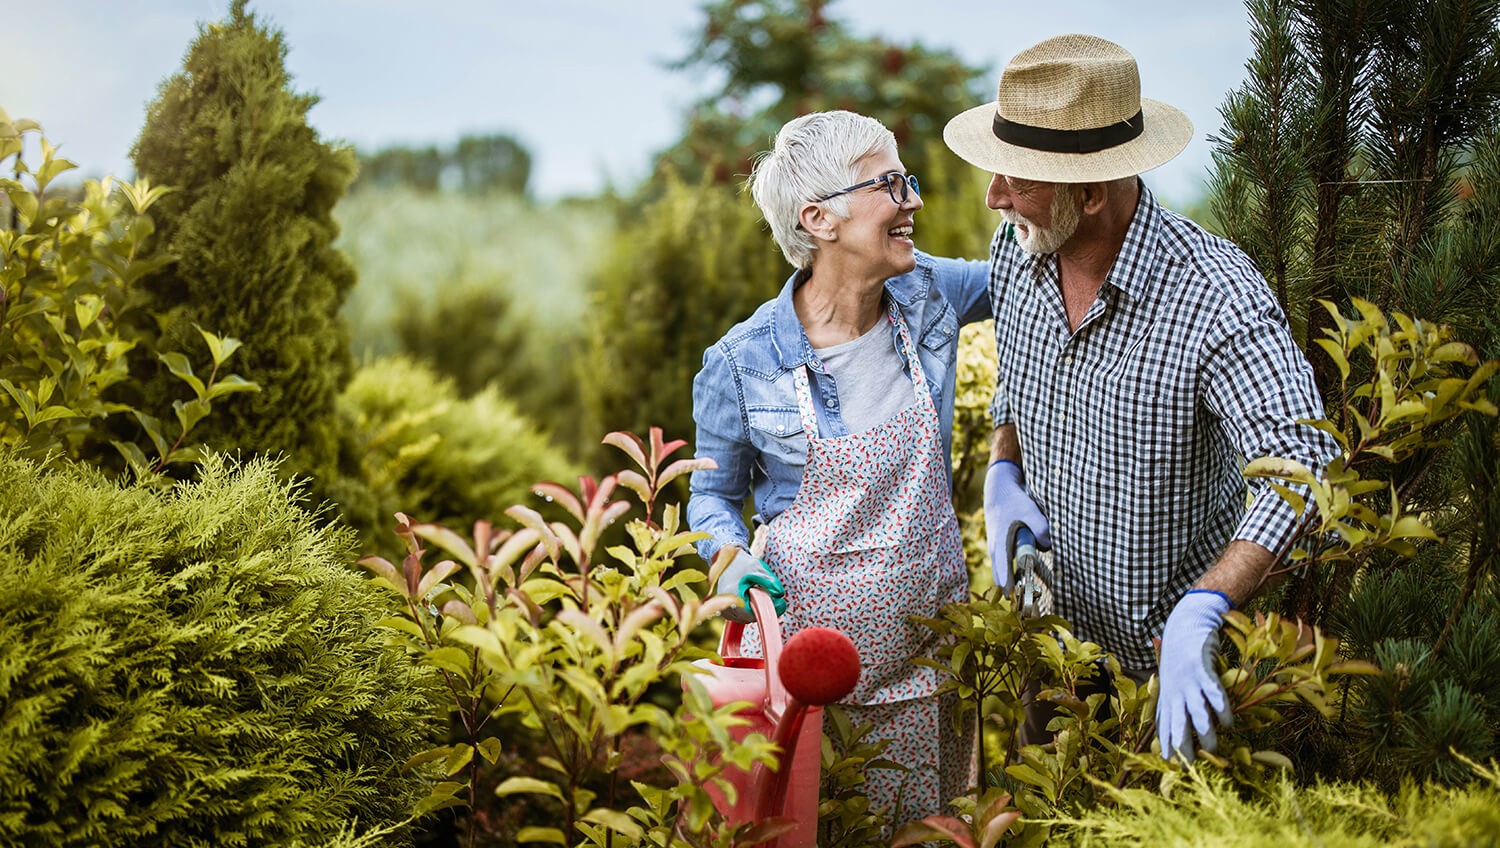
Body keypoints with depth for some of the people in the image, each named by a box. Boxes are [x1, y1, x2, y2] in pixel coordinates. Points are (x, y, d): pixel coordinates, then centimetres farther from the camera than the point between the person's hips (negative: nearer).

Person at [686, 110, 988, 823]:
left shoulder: (927, 294, -5)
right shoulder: (741, 364, -15)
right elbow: (714, 494, 0)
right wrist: (734, 559, -20)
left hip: (933, 629, 4)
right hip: (815, 632, -3)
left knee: (933, 820, 18)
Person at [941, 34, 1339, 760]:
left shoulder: (1217, 299, -31)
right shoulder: (1016, 247, -9)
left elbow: (1306, 471, -40)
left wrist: (1199, 617, -51)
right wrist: (1003, 470, -7)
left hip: (1176, 653, -5)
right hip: (1059, 627, 6)